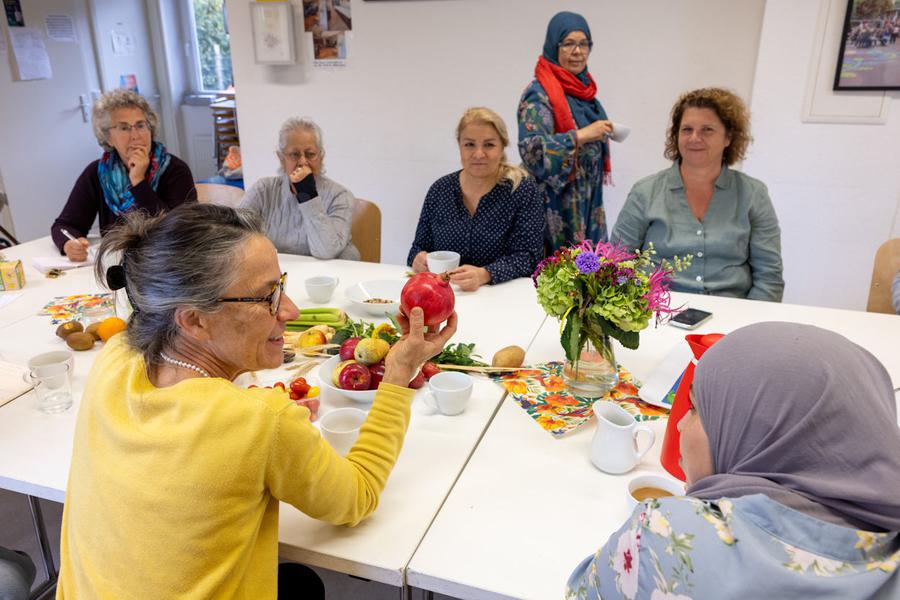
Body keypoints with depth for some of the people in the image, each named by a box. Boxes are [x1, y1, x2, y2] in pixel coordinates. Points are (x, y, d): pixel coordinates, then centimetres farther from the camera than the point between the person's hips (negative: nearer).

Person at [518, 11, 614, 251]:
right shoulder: (539, 93, -14)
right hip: (557, 209, -8)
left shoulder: (584, 90, 11)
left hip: (587, 204, 8)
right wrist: (581, 135, -29)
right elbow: (532, 149, -26)